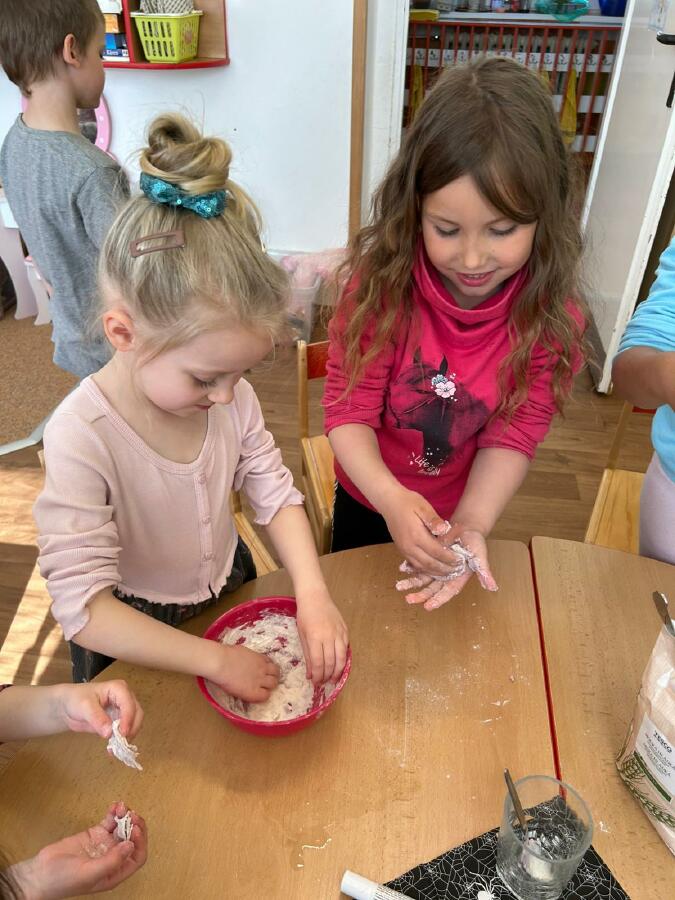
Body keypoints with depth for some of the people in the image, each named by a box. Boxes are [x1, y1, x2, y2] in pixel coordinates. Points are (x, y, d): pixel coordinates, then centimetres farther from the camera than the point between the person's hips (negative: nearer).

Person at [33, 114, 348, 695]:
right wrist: (214, 659, -33)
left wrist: (312, 593, -24)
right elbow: (83, 607, -33)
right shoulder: (81, 436, -34)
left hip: (230, 593, 5)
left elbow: (275, 493, -10)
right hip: (132, 637, -4)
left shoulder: (230, 396, -18)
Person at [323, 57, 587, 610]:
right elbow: (349, 407, -25)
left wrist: (470, 525, -35)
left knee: (441, 626, 29)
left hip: (464, 511, 1)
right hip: (367, 502, 0)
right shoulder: (382, 280, -26)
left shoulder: (552, 313, -22)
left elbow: (514, 434, -20)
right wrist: (391, 497, -41)